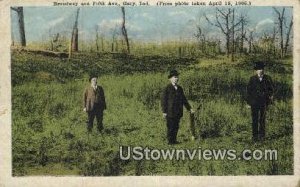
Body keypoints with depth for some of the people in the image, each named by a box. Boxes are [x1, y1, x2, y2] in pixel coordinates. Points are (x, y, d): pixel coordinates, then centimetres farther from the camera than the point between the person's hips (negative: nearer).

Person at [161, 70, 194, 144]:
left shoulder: (179, 88, 12)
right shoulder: (167, 89, -7)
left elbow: (184, 99, 18)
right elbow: (163, 100, -8)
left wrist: (189, 108, 14)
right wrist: (164, 112, -12)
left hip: (178, 112, 6)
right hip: (170, 112, -6)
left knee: (176, 127, 10)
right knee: (170, 127, -1)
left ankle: (174, 140, 19)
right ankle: (170, 140, 8)